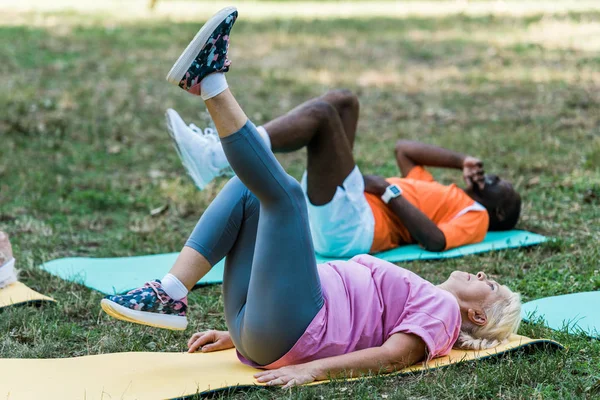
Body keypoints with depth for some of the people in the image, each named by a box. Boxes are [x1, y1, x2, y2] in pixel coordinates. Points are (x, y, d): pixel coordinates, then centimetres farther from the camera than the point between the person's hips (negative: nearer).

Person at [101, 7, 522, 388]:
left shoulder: (441, 309, 7)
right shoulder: (415, 294, 32)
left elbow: (392, 356, -13)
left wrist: (312, 369, -29)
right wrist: (236, 335, 22)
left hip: (288, 336, -8)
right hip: (261, 335, 8)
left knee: (283, 191, -16)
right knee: (249, 188, 6)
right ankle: (169, 296, -11)